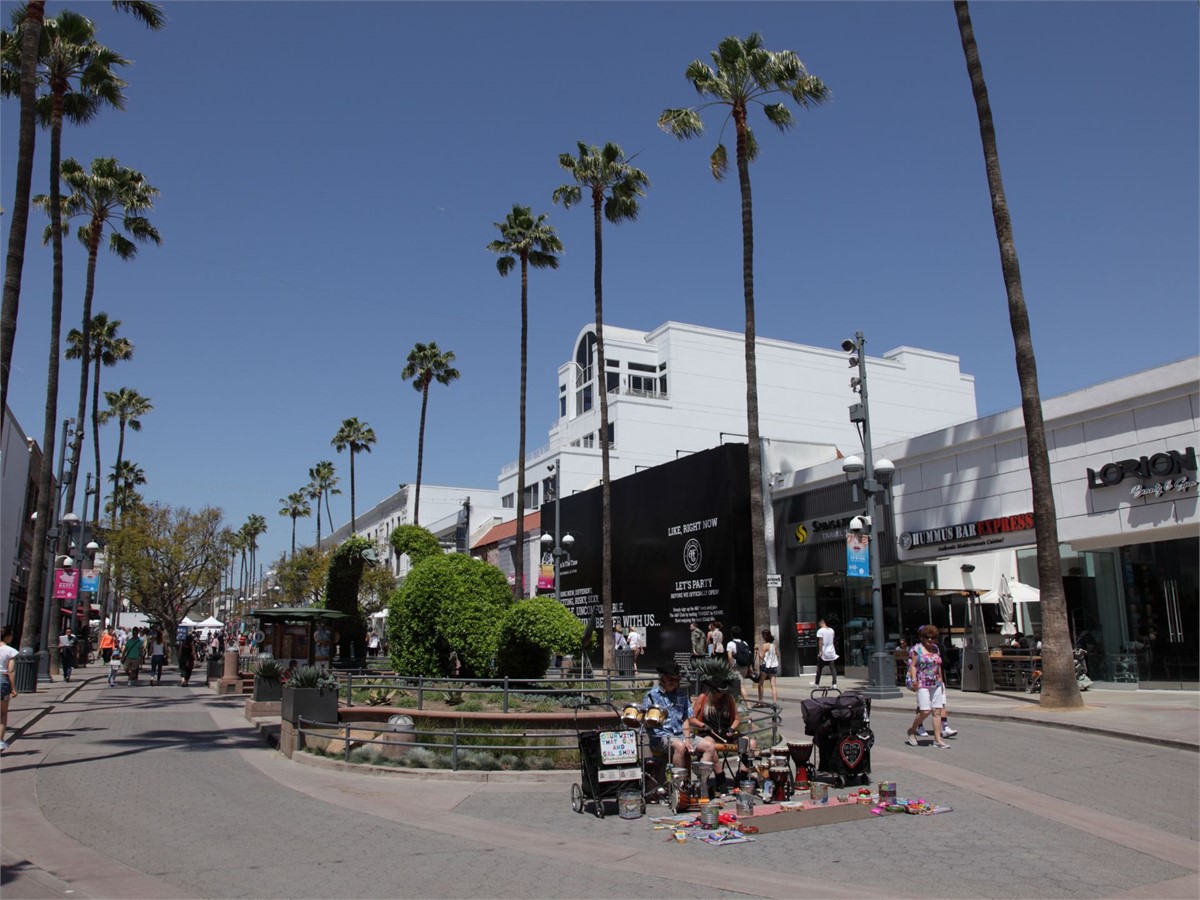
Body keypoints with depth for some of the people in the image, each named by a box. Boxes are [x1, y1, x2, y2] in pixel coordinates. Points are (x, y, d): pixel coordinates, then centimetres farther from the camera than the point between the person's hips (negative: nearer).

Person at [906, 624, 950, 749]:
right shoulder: (917, 649, -3)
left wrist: (941, 680, 18)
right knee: (925, 711, -12)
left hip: (936, 684, 6)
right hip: (922, 684, -6)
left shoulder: (936, 649, 14)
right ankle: (912, 730, 11)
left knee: (937, 711, 1)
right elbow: (912, 666, -6)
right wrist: (914, 680, -16)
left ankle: (937, 740, 4)